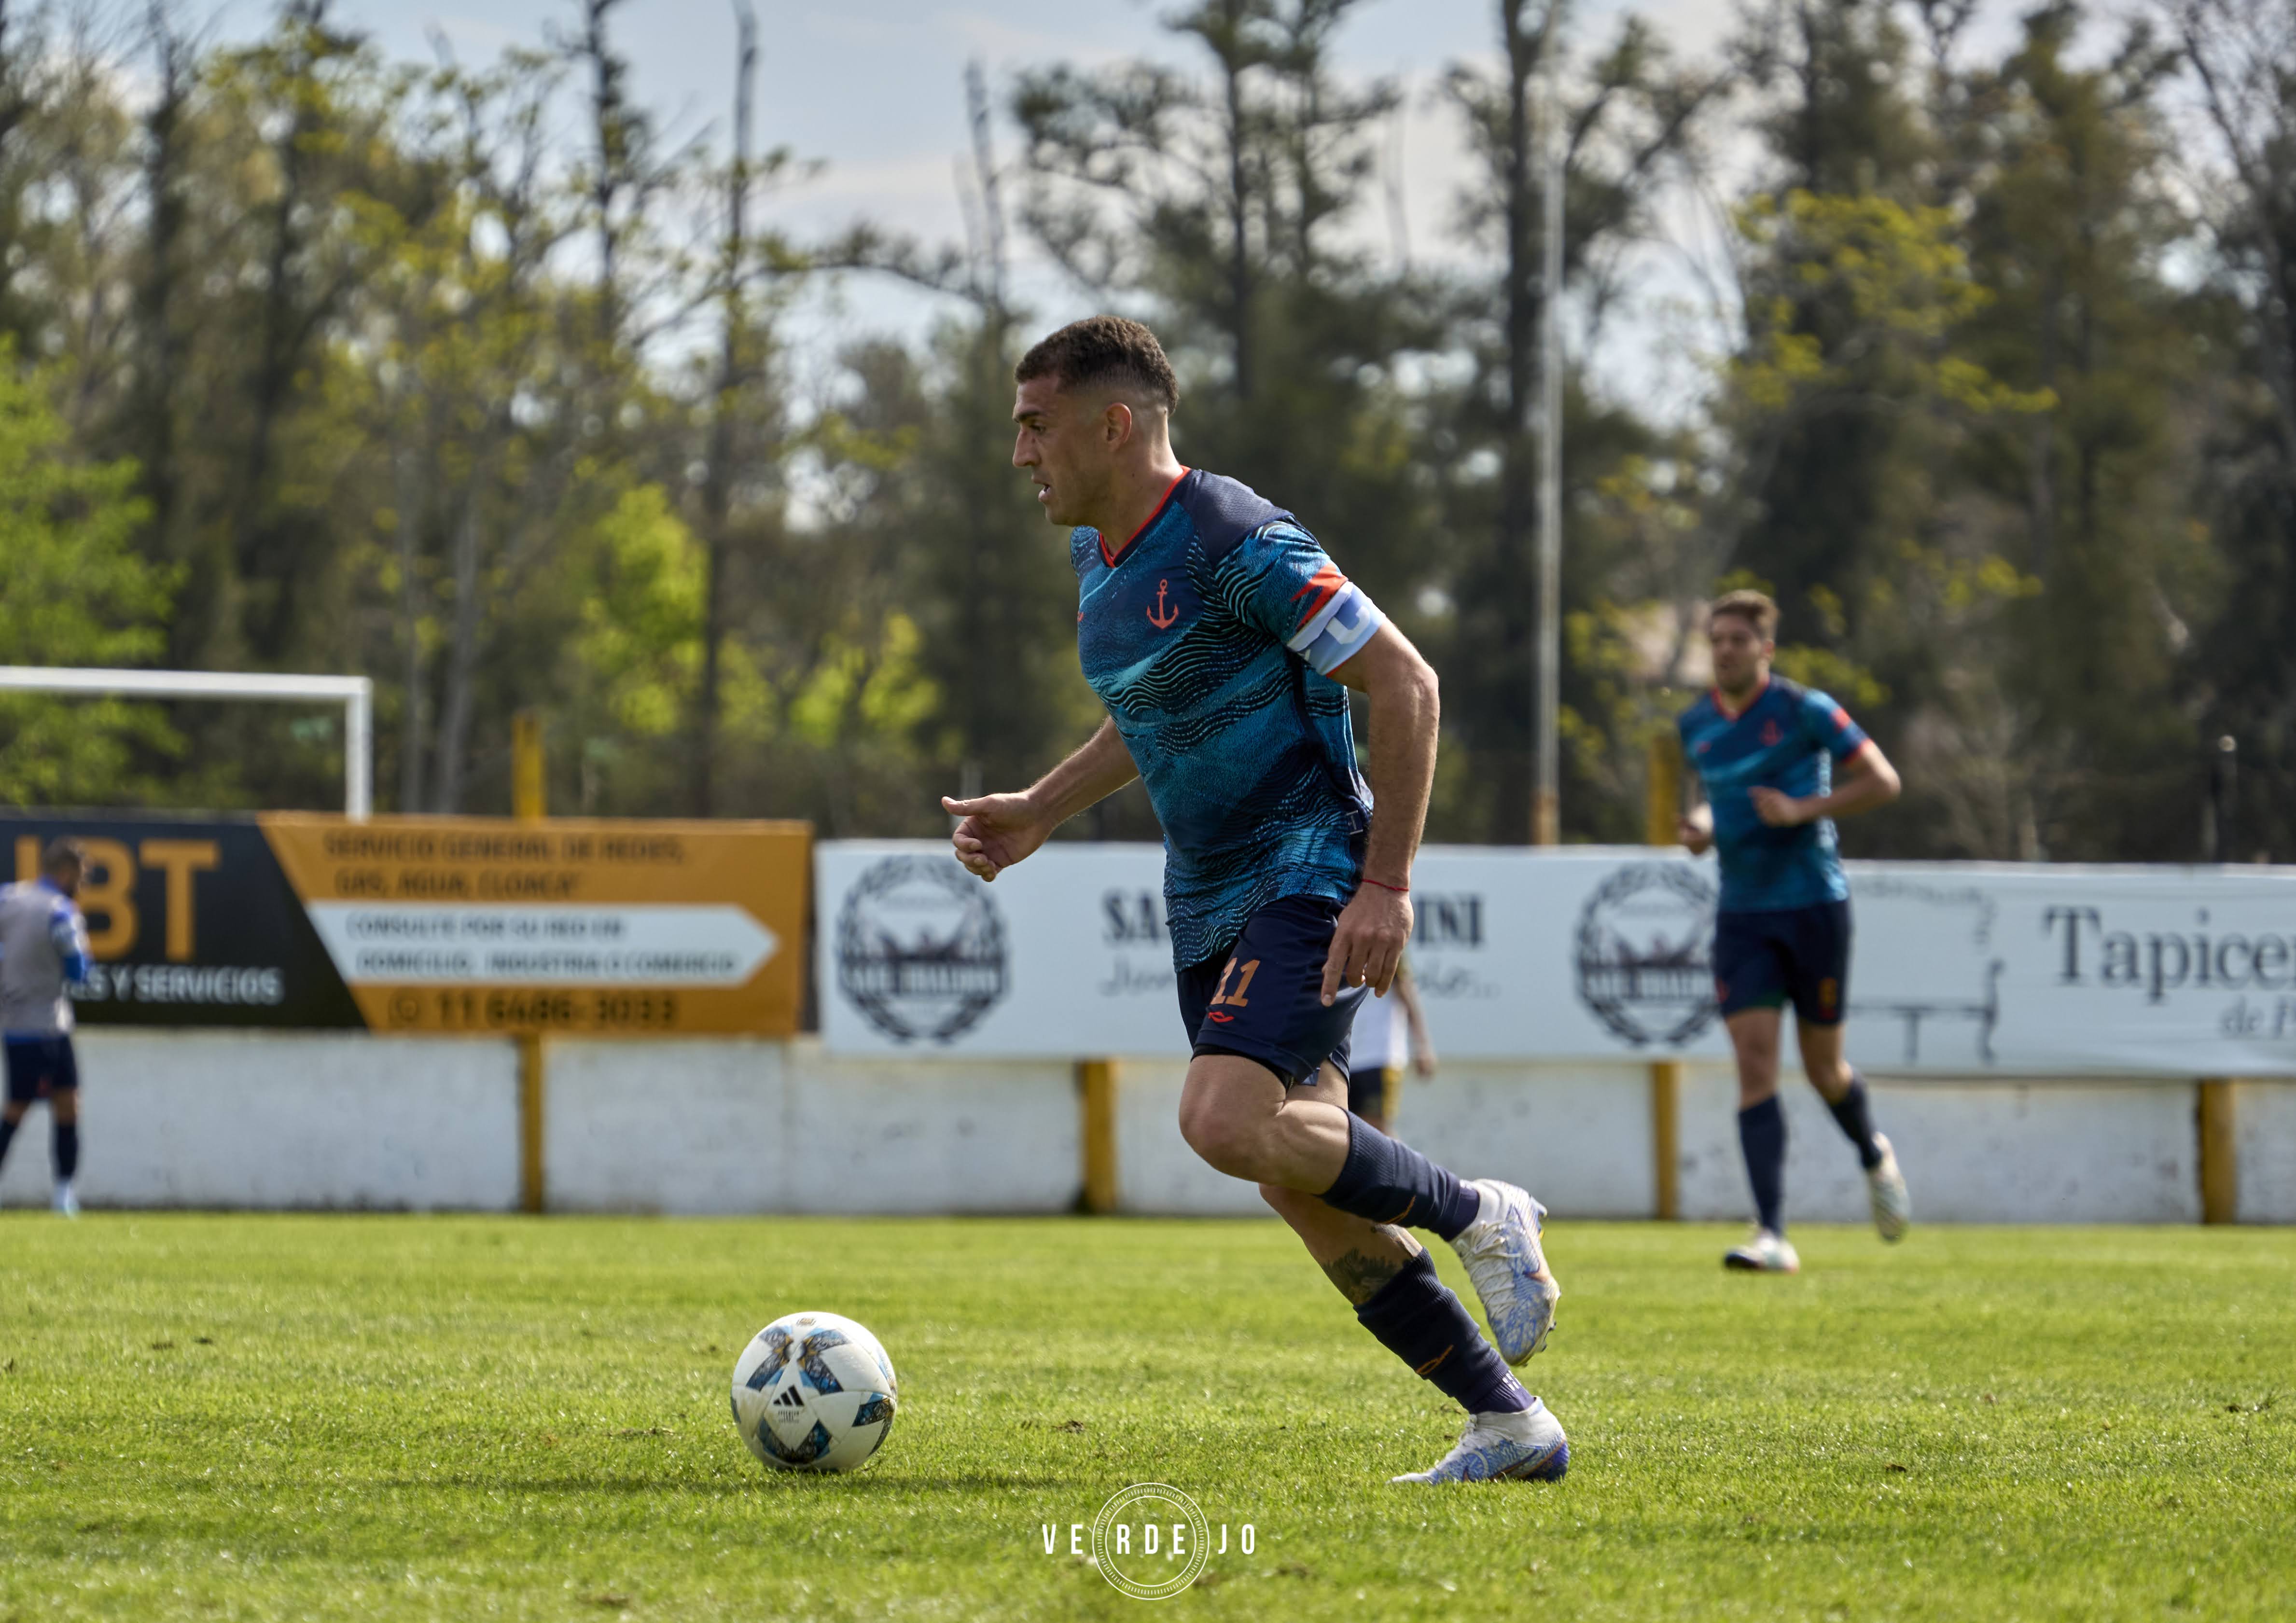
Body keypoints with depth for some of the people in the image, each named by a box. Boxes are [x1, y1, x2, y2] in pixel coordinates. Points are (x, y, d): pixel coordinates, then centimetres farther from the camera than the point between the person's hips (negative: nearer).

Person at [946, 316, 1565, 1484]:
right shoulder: (1096, 554, 11)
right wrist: (1039, 812, 16)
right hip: (1209, 904, 9)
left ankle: (1477, 1217, -5)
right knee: (1304, 1189, 4)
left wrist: (1386, 885, -22)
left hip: (1310, 878, -9)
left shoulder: (1238, 543, -18)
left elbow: (1403, 683, -18)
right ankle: (1510, 1426, 12)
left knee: (1227, 1124, -28)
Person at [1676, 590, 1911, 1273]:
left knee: (1823, 1068, 7)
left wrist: (1802, 809, -18)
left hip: (1814, 904, -3)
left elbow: (1883, 781, -6)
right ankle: (1772, 1236, -16)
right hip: (1743, 915, 3)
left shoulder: (1805, 711, -9)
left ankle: (1875, 1159, 42)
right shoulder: (1696, 724, 7)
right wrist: (1701, 825, 3)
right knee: (1756, 1067, -11)